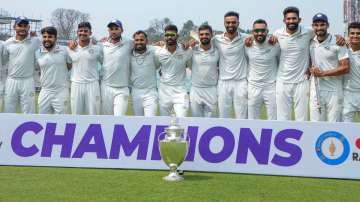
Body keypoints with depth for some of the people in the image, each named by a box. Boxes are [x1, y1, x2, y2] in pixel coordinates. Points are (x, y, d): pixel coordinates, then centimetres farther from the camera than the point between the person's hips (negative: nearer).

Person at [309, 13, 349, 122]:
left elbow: (345, 68, -11)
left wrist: (323, 73, -15)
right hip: (315, 91, 4)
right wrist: (309, 69, -1)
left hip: (333, 91, -4)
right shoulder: (310, 43, 6)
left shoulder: (338, 43, -6)